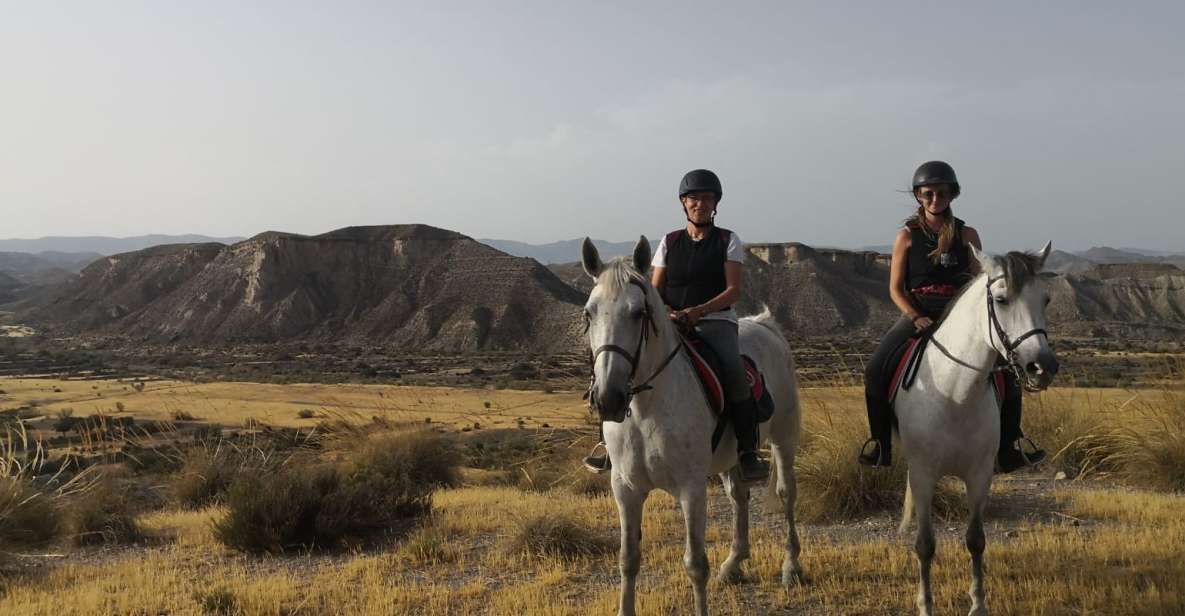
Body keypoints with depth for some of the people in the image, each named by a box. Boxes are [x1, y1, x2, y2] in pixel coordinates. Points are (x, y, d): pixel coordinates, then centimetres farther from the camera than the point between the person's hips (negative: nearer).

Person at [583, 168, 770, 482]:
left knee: (732, 371, -33)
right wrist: (666, 312, -13)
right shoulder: (669, 242, 14)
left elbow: (733, 290, -3)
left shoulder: (728, 241, 8)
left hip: (716, 321, -3)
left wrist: (698, 310, -19)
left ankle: (748, 453, -23)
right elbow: (654, 292, 10)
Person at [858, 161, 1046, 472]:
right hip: (917, 314, -1)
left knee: (1007, 369, -12)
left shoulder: (967, 235, 7)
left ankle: (1010, 447, 3)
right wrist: (916, 317, -15)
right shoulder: (907, 236, 3)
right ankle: (880, 442, -6)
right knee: (876, 369, -22)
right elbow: (895, 288, 1)